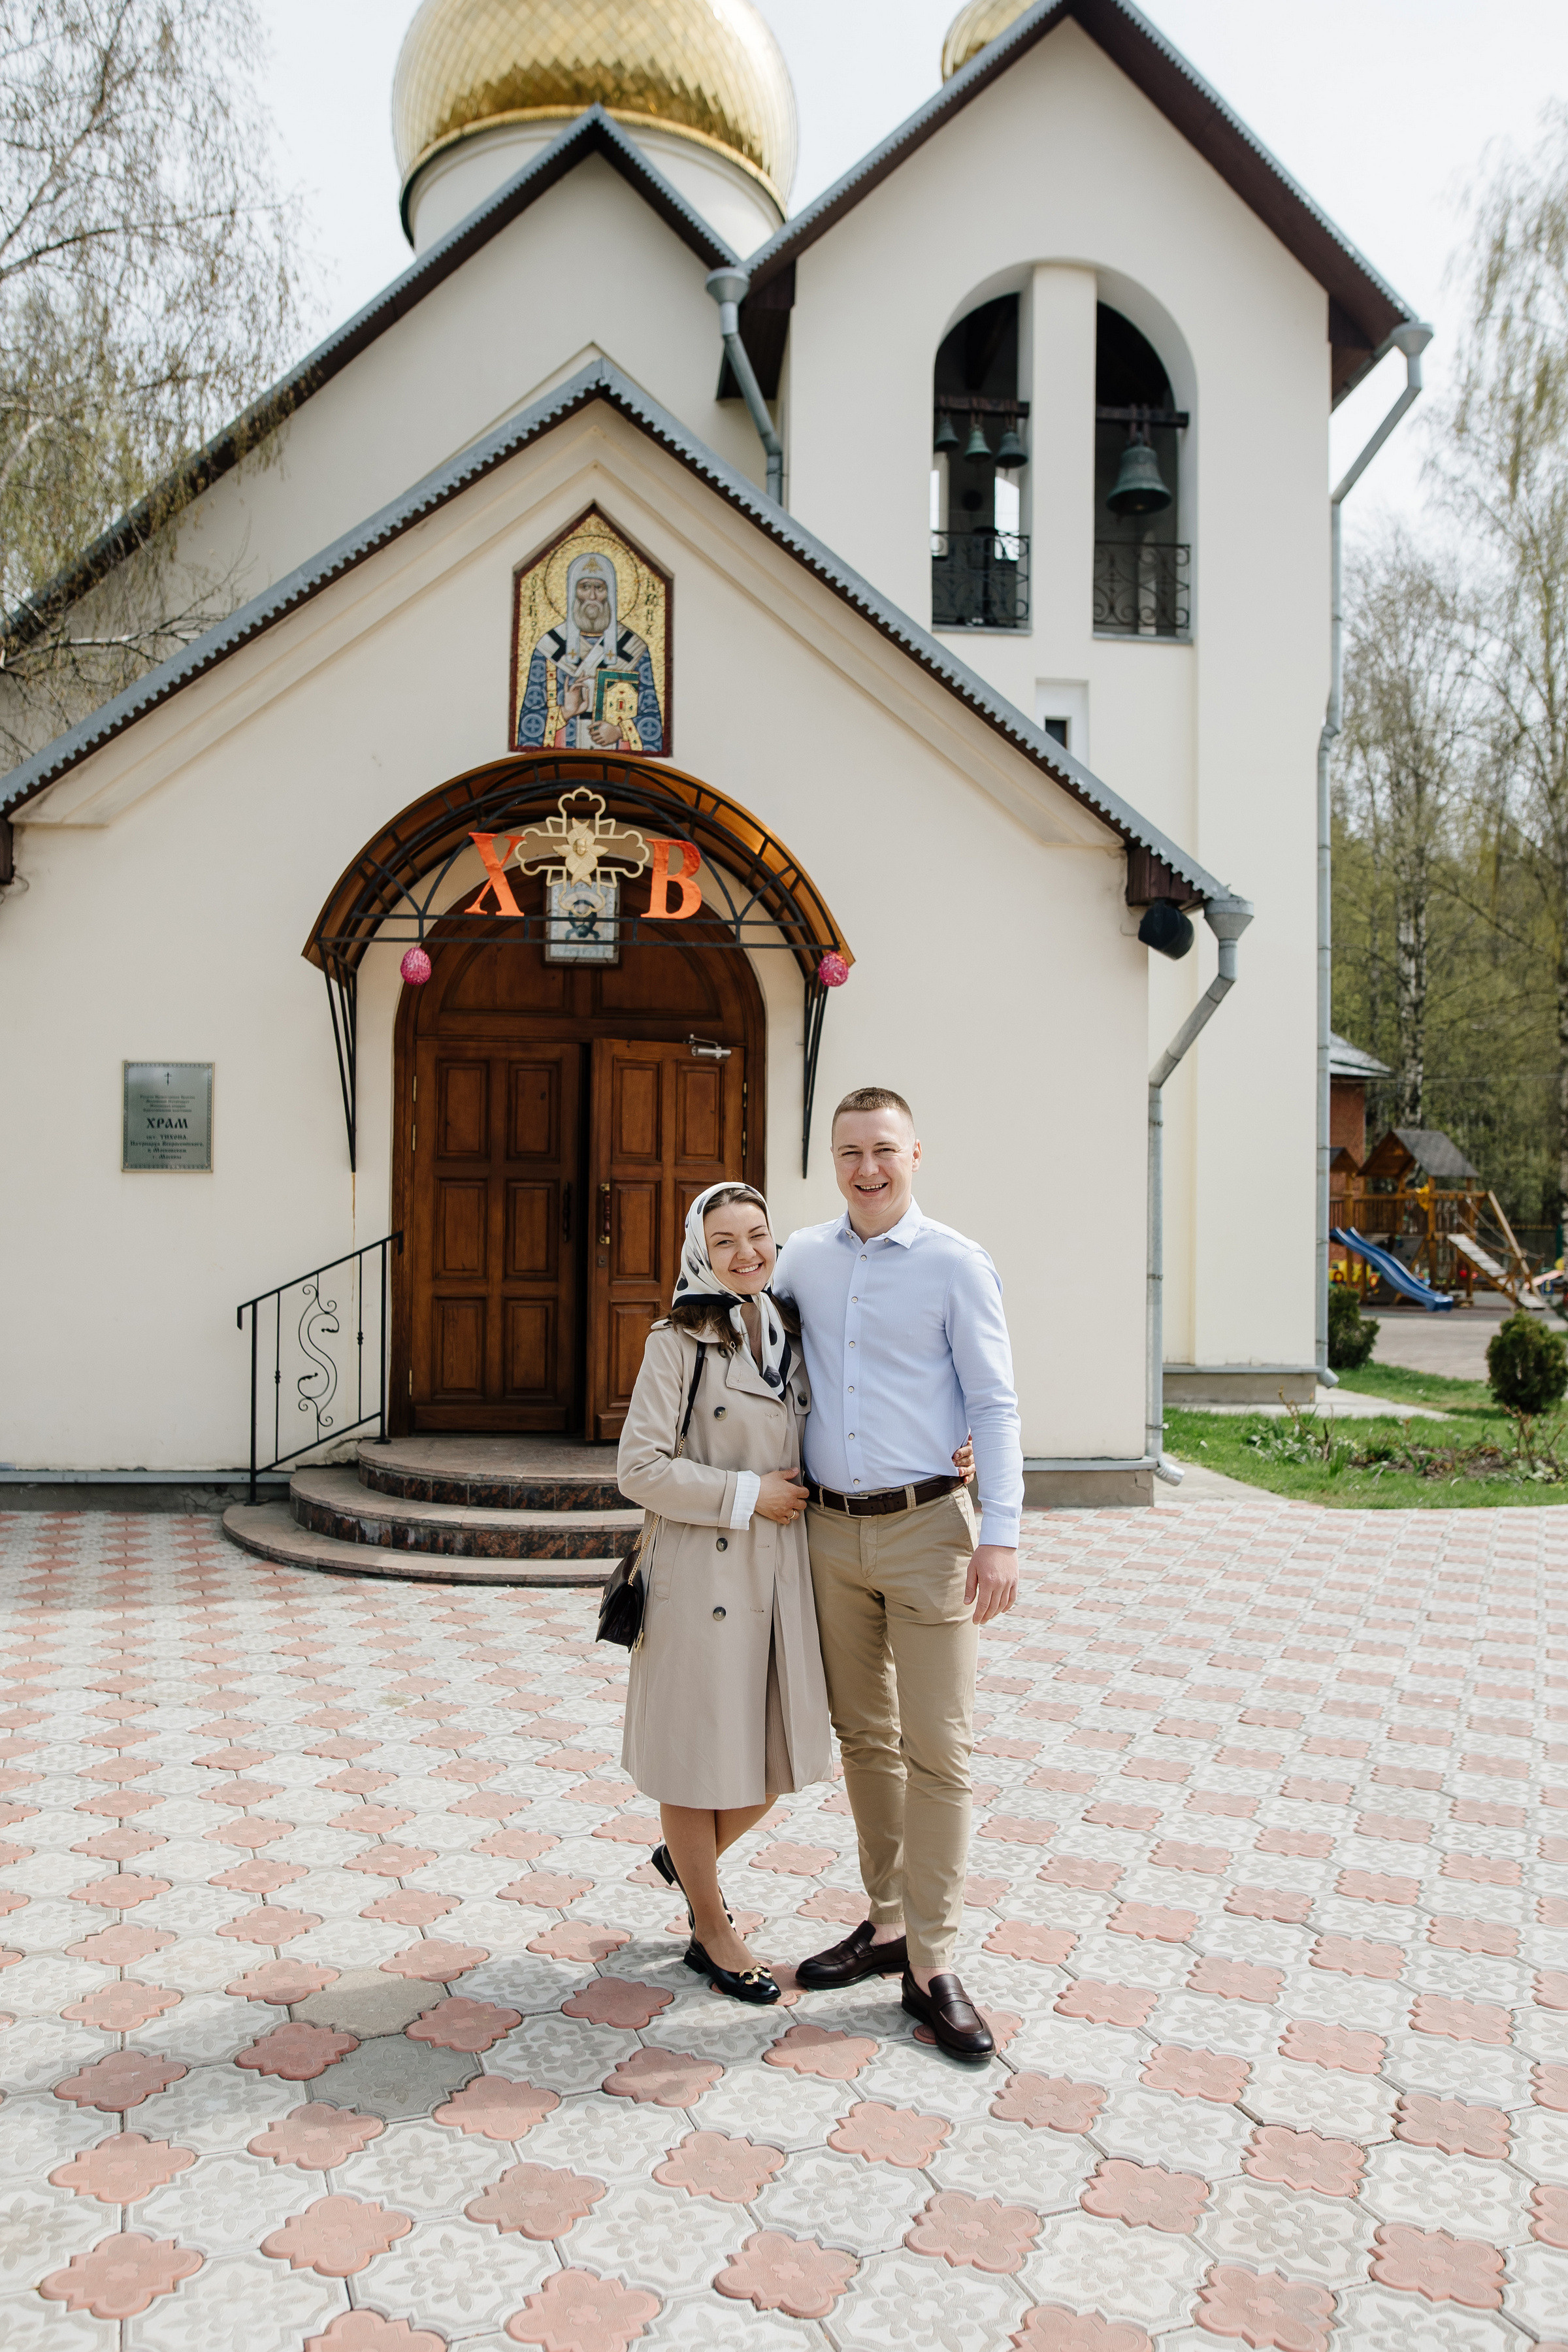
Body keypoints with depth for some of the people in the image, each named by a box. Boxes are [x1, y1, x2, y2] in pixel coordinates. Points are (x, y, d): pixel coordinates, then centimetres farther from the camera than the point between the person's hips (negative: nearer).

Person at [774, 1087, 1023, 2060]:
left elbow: (996, 1405, -6)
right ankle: (888, 1924, 28)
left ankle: (933, 1967, 8)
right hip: (830, 1530, 4)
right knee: (864, 1738, 14)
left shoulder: (956, 1265, -6)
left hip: (925, 1527, -4)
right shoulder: (803, 1257, 6)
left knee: (937, 1749, -2)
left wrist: (1002, 1534, -14)